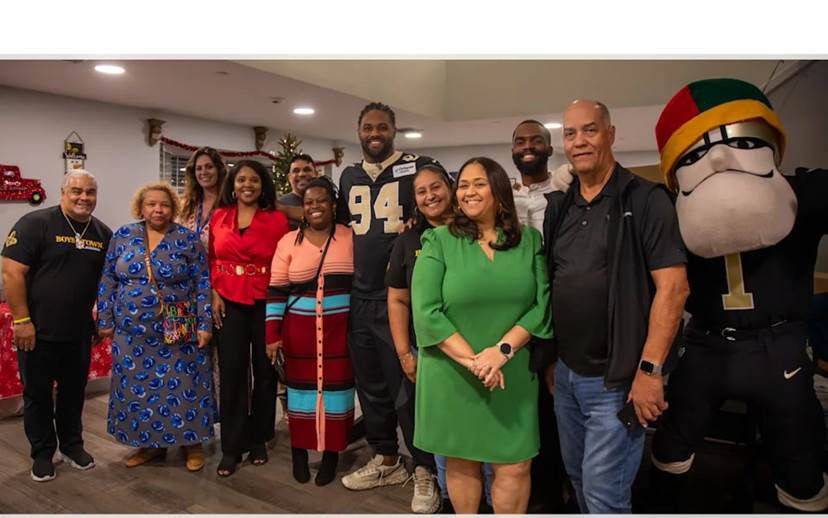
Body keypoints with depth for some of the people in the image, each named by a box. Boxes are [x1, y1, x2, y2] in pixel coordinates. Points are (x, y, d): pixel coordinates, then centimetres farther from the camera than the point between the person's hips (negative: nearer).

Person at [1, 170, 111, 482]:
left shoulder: (103, 233, 4)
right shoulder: (35, 223, -11)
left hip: (80, 332, 4)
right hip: (38, 331, -4)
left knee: (74, 391, 16)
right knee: (37, 393, 11)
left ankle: (72, 445, 35)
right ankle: (42, 453, 28)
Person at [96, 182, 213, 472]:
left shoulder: (188, 240, -5)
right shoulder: (122, 237, 4)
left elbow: (203, 284, -6)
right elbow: (108, 281, 8)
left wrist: (204, 324, -11)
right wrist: (105, 320, 5)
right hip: (132, 334, 3)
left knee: (181, 389, 3)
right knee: (138, 389, 12)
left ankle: (191, 443, 20)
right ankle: (150, 444, 29)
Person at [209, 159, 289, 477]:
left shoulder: (277, 219, -3)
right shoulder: (219, 217, 6)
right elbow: (212, 261, 10)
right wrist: (213, 295, 0)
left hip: (265, 304, -1)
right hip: (229, 304, 2)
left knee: (264, 372, 9)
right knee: (231, 373, 4)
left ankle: (257, 440, 26)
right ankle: (232, 447, 16)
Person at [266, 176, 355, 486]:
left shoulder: (350, 237, 1)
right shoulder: (289, 241, 2)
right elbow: (276, 291, 1)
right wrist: (272, 334, -3)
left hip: (339, 329, 0)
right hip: (300, 329, 1)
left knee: (336, 387, 5)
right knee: (302, 386, 9)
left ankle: (331, 453, 22)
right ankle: (299, 450, 28)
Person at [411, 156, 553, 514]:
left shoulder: (530, 240, 4)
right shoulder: (438, 240, -3)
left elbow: (541, 304, -2)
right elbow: (426, 311, -11)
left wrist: (503, 350, -16)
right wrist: (471, 360, -17)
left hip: (513, 376, 1)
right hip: (451, 375, -1)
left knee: (515, 467, 6)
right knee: (461, 461, 13)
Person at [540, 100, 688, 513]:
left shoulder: (645, 199, -10)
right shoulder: (559, 208, 8)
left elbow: (672, 286, -16)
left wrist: (649, 370, -20)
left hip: (616, 379, -6)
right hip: (565, 373, 7)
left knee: (603, 494, 1)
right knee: (577, 477, 21)